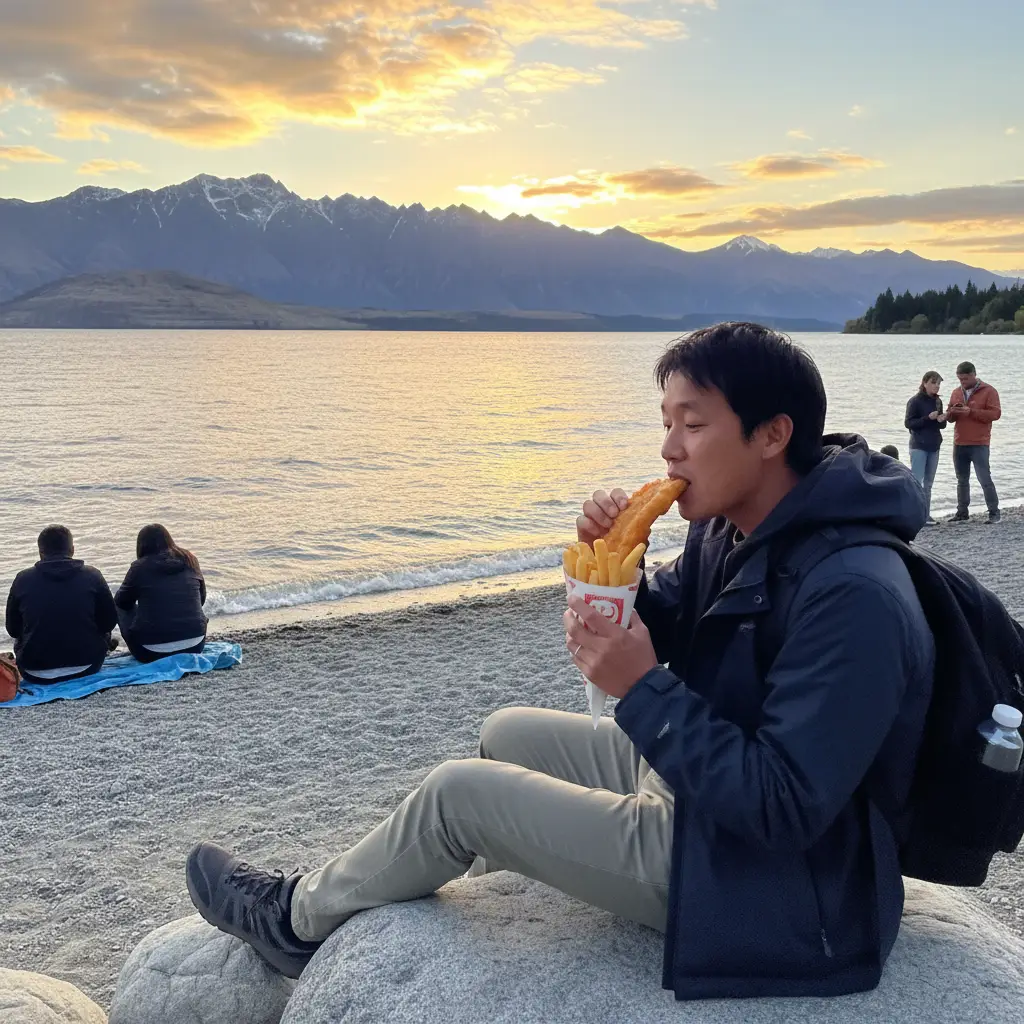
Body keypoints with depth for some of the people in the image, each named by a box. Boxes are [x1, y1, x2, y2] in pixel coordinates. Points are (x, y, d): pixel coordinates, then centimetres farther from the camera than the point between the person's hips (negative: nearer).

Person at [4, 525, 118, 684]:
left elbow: (13, 629, 6)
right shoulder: (92, 576, -6)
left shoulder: (23, 579, -4)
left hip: (36, 674, 1)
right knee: (102, 635, 30)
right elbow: (109, 622, 1)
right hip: (86, 668, -1)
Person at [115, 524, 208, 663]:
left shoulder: (140, 566, -3)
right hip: (194, 646, 4)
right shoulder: (190, 560, 6)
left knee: (121, 606, 21)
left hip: (152, 652, -4)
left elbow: (121, 600, 13)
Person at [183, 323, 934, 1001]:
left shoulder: (853, 598, -30)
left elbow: (784, 808, -31)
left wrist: (642, 689, -30)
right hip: (703, 786, 9)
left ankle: (302, 917, 21)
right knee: (510, 734, 16)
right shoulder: (734, 529, -1)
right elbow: (659, 636, 7)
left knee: (460, 792, -7)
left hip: (769, 885, -9)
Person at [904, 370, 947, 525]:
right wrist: (928, 418, -21)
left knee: (928, 483, 8)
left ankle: (925, 514, 12)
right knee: (916, 481, -11)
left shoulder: (937, 401, 10)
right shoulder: (915, 401, -8)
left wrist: (942, 420, -8)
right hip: (919, 446, -6)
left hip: (934, 447, 7)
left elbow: (941, 426, 16)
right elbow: (908, 423, -11)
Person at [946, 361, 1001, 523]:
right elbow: (949, 416, 16)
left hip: (979, 444, -5)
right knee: (962, 480, 9)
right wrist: (952, 412, -8)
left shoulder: (988, 391, -3)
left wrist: (970, 412, -20)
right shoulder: (956, 392, 14)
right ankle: (962, 513, 14)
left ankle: (994, 512, 1)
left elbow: (995, 414, -12)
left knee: (984, 479, -6)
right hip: (959, 444, 5)